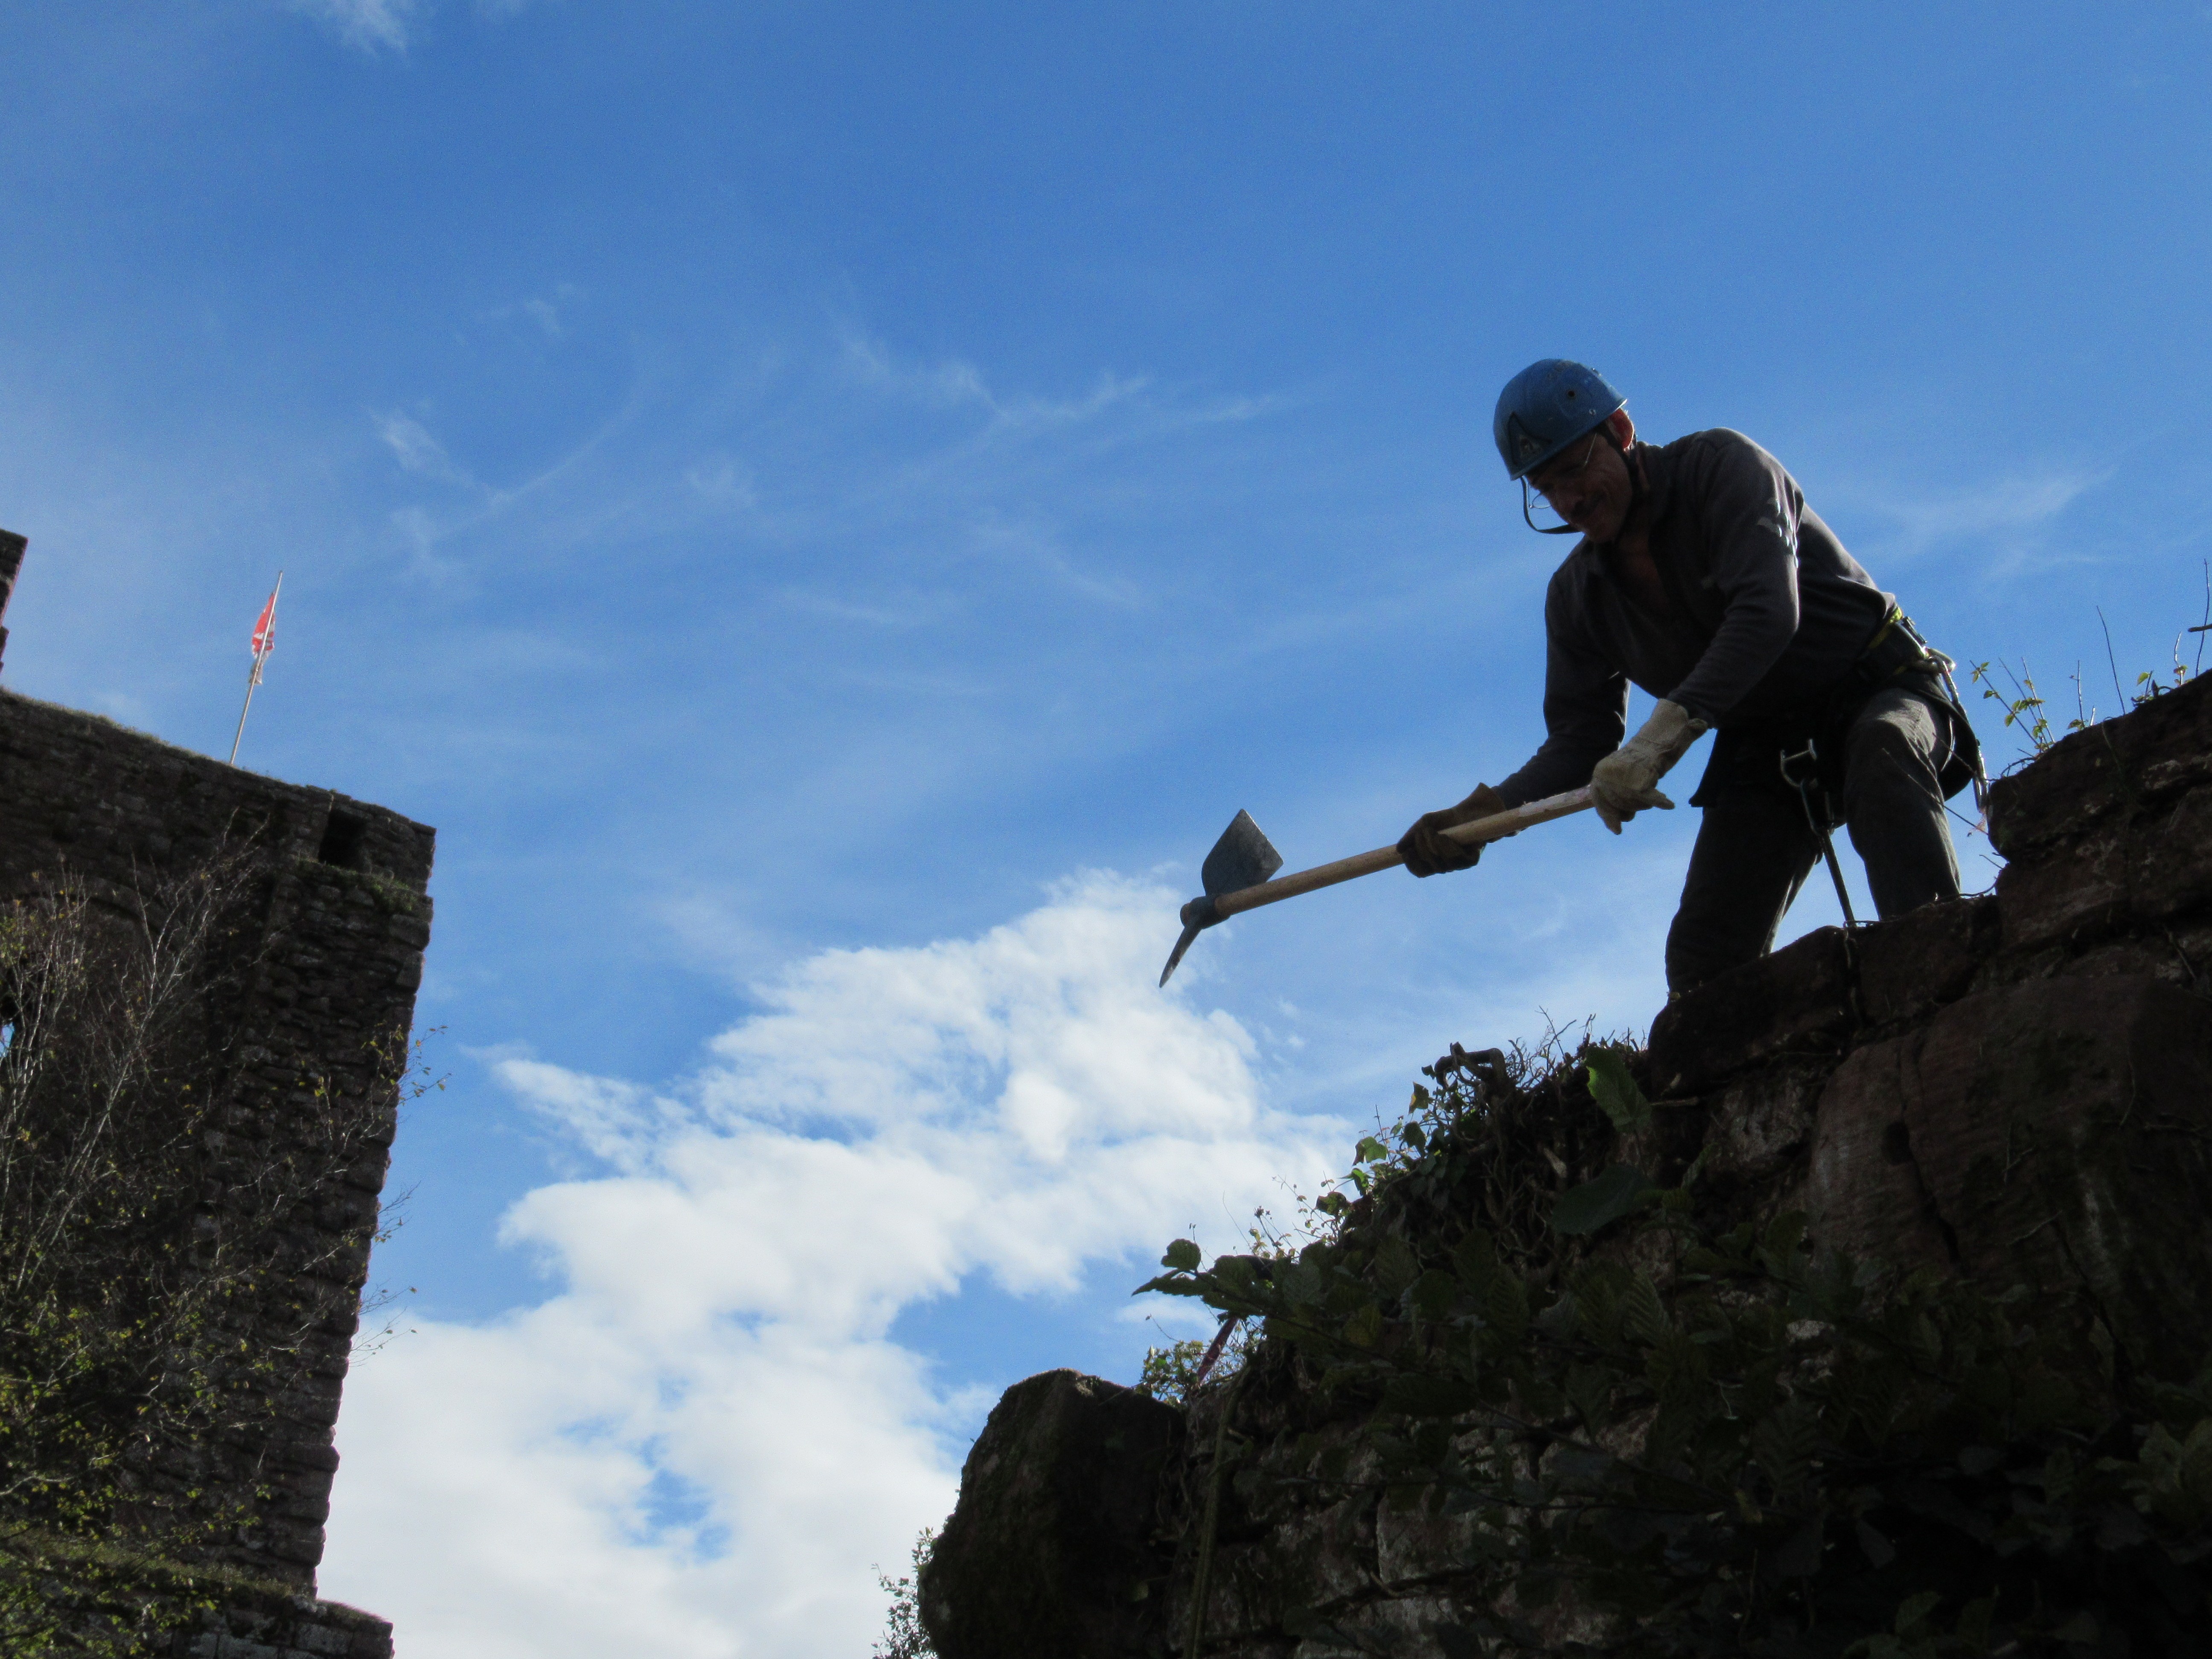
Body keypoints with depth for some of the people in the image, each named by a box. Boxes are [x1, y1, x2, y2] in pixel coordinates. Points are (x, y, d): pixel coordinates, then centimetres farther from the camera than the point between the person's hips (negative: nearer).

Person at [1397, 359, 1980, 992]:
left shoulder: (1719, 465, -16)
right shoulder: (1576, 596, 1)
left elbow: (1768, 610, -31)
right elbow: (1580, 740, 1)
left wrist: (1662, 736, -42)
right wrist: (1487, 810, -19)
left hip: (1877, 686, -5)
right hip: (1767, 749, 5)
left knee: (1882, 747, -41)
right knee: (1703, 958, -11)